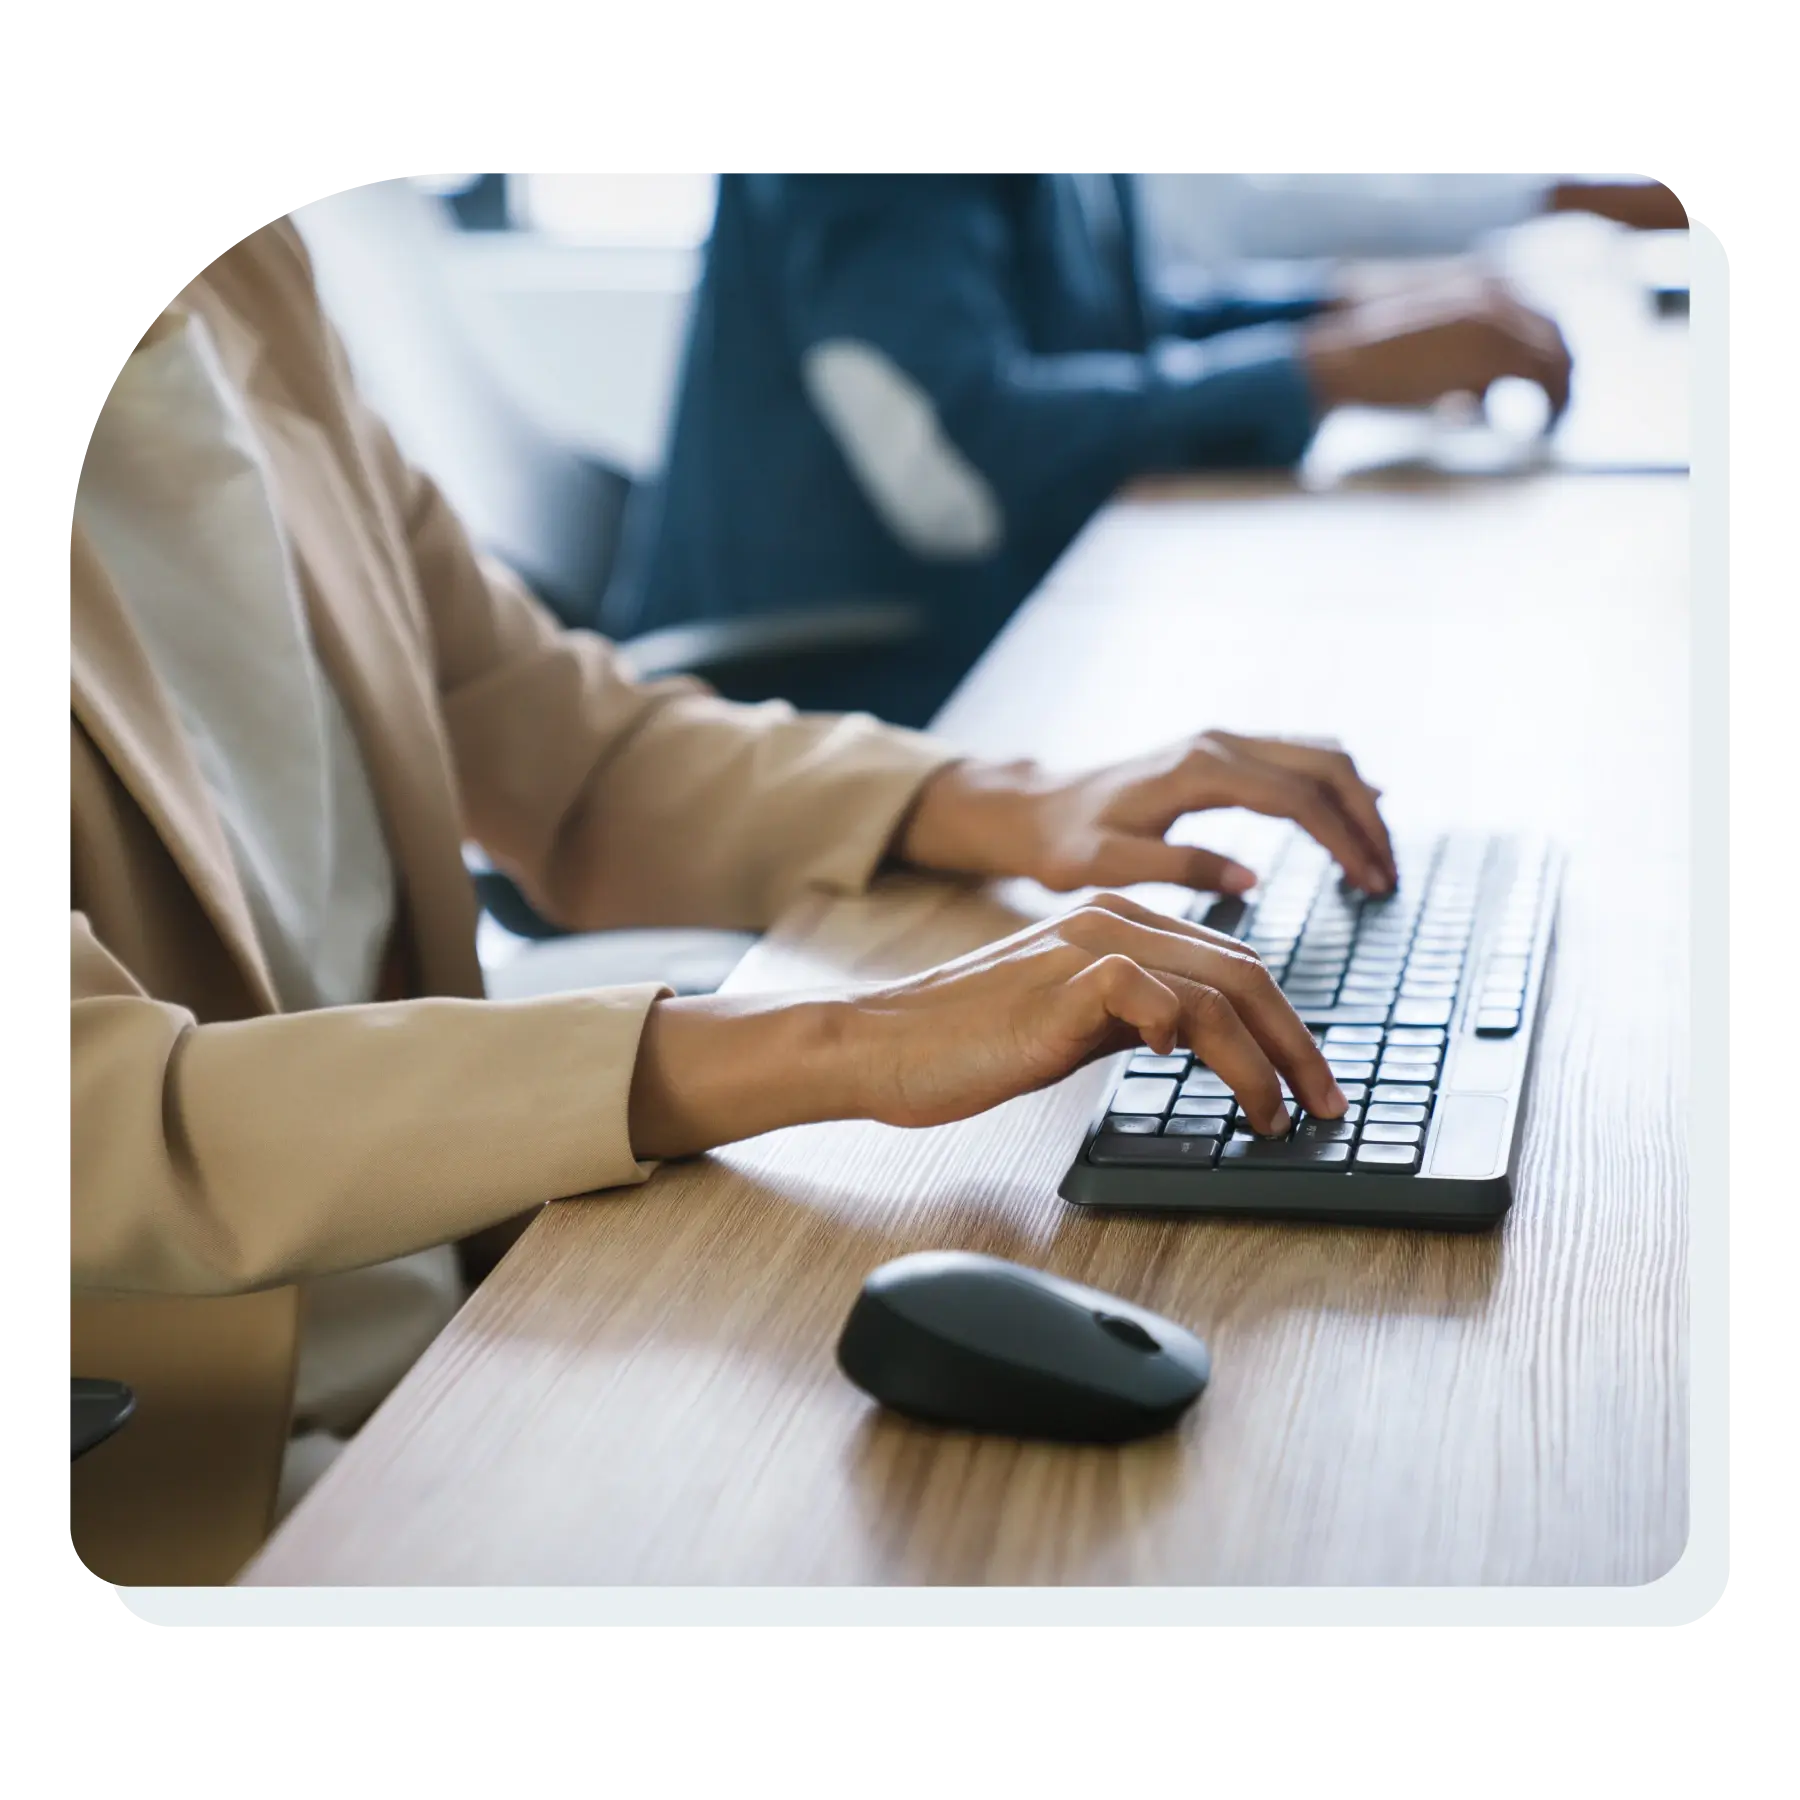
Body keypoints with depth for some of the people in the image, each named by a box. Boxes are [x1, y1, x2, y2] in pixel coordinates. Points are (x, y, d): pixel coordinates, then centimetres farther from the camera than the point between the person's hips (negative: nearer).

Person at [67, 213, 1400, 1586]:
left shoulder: (240, 284, 6)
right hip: (190, 1488, -7)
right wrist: (832, 1048, -33)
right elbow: (96, 1121, -29)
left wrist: (1013, 813, -2)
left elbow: (564, 750, 13)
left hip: (472, 1327, 7)